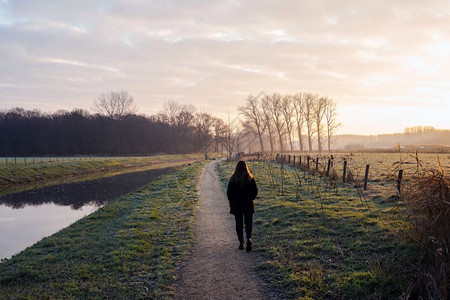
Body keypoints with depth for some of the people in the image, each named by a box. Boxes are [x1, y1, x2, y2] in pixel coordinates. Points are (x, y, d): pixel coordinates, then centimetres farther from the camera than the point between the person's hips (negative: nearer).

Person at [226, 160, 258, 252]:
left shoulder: (233, 179, -6)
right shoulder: (250, 178, -4)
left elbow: (229, 192, -4)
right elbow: (255, 191, 0)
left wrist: (232, 202, 9)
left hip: (236, 205, 0)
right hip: (248, 204, 0)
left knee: (239, 224, 10)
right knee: (248, 222, 8)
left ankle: (241, 242, 11)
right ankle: (249, 238, -16)